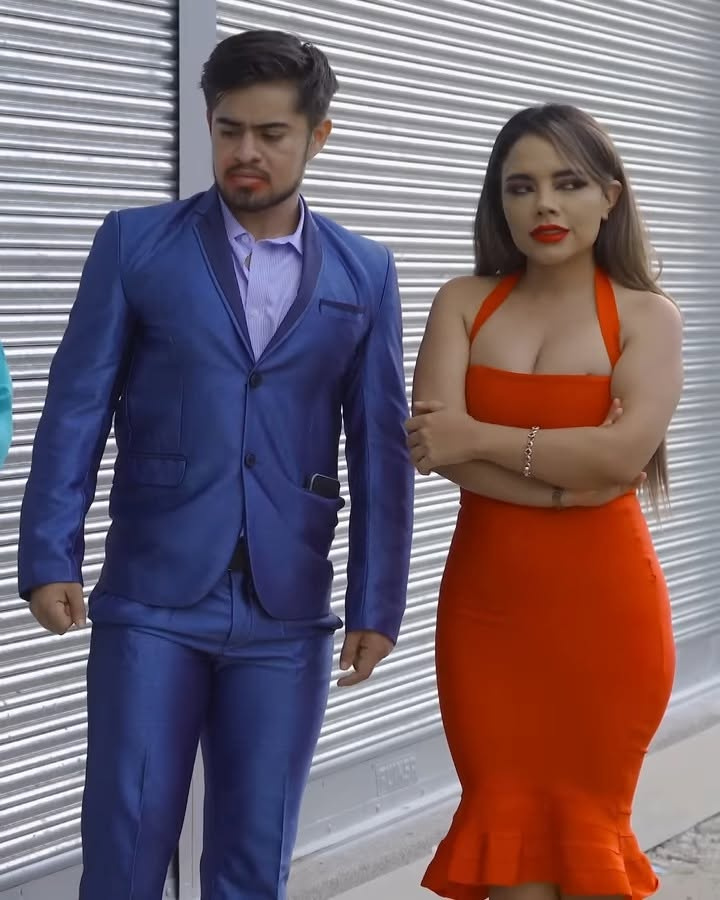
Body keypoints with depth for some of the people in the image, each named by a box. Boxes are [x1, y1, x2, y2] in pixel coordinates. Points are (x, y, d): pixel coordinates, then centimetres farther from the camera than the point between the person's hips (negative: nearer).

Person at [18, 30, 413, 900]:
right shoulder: (135, 243, 2)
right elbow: (76, 409, 0)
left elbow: (382, 447, 6)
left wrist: (376, 602, 2)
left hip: (288, 611, 2)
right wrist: (49, 556, -9)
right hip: (152, 598, -1)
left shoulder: (364, 273, 6)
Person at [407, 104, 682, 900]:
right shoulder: (464, 302, 5)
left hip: (601, 604, -1)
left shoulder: (647, 315, 0)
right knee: (505, 826, 4)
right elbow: (433, 444, -10)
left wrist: (480, 437, -12)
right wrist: (568, 471, -16)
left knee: (587, 823, 8)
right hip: (486, 601, 2)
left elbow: (624, 454, -16)